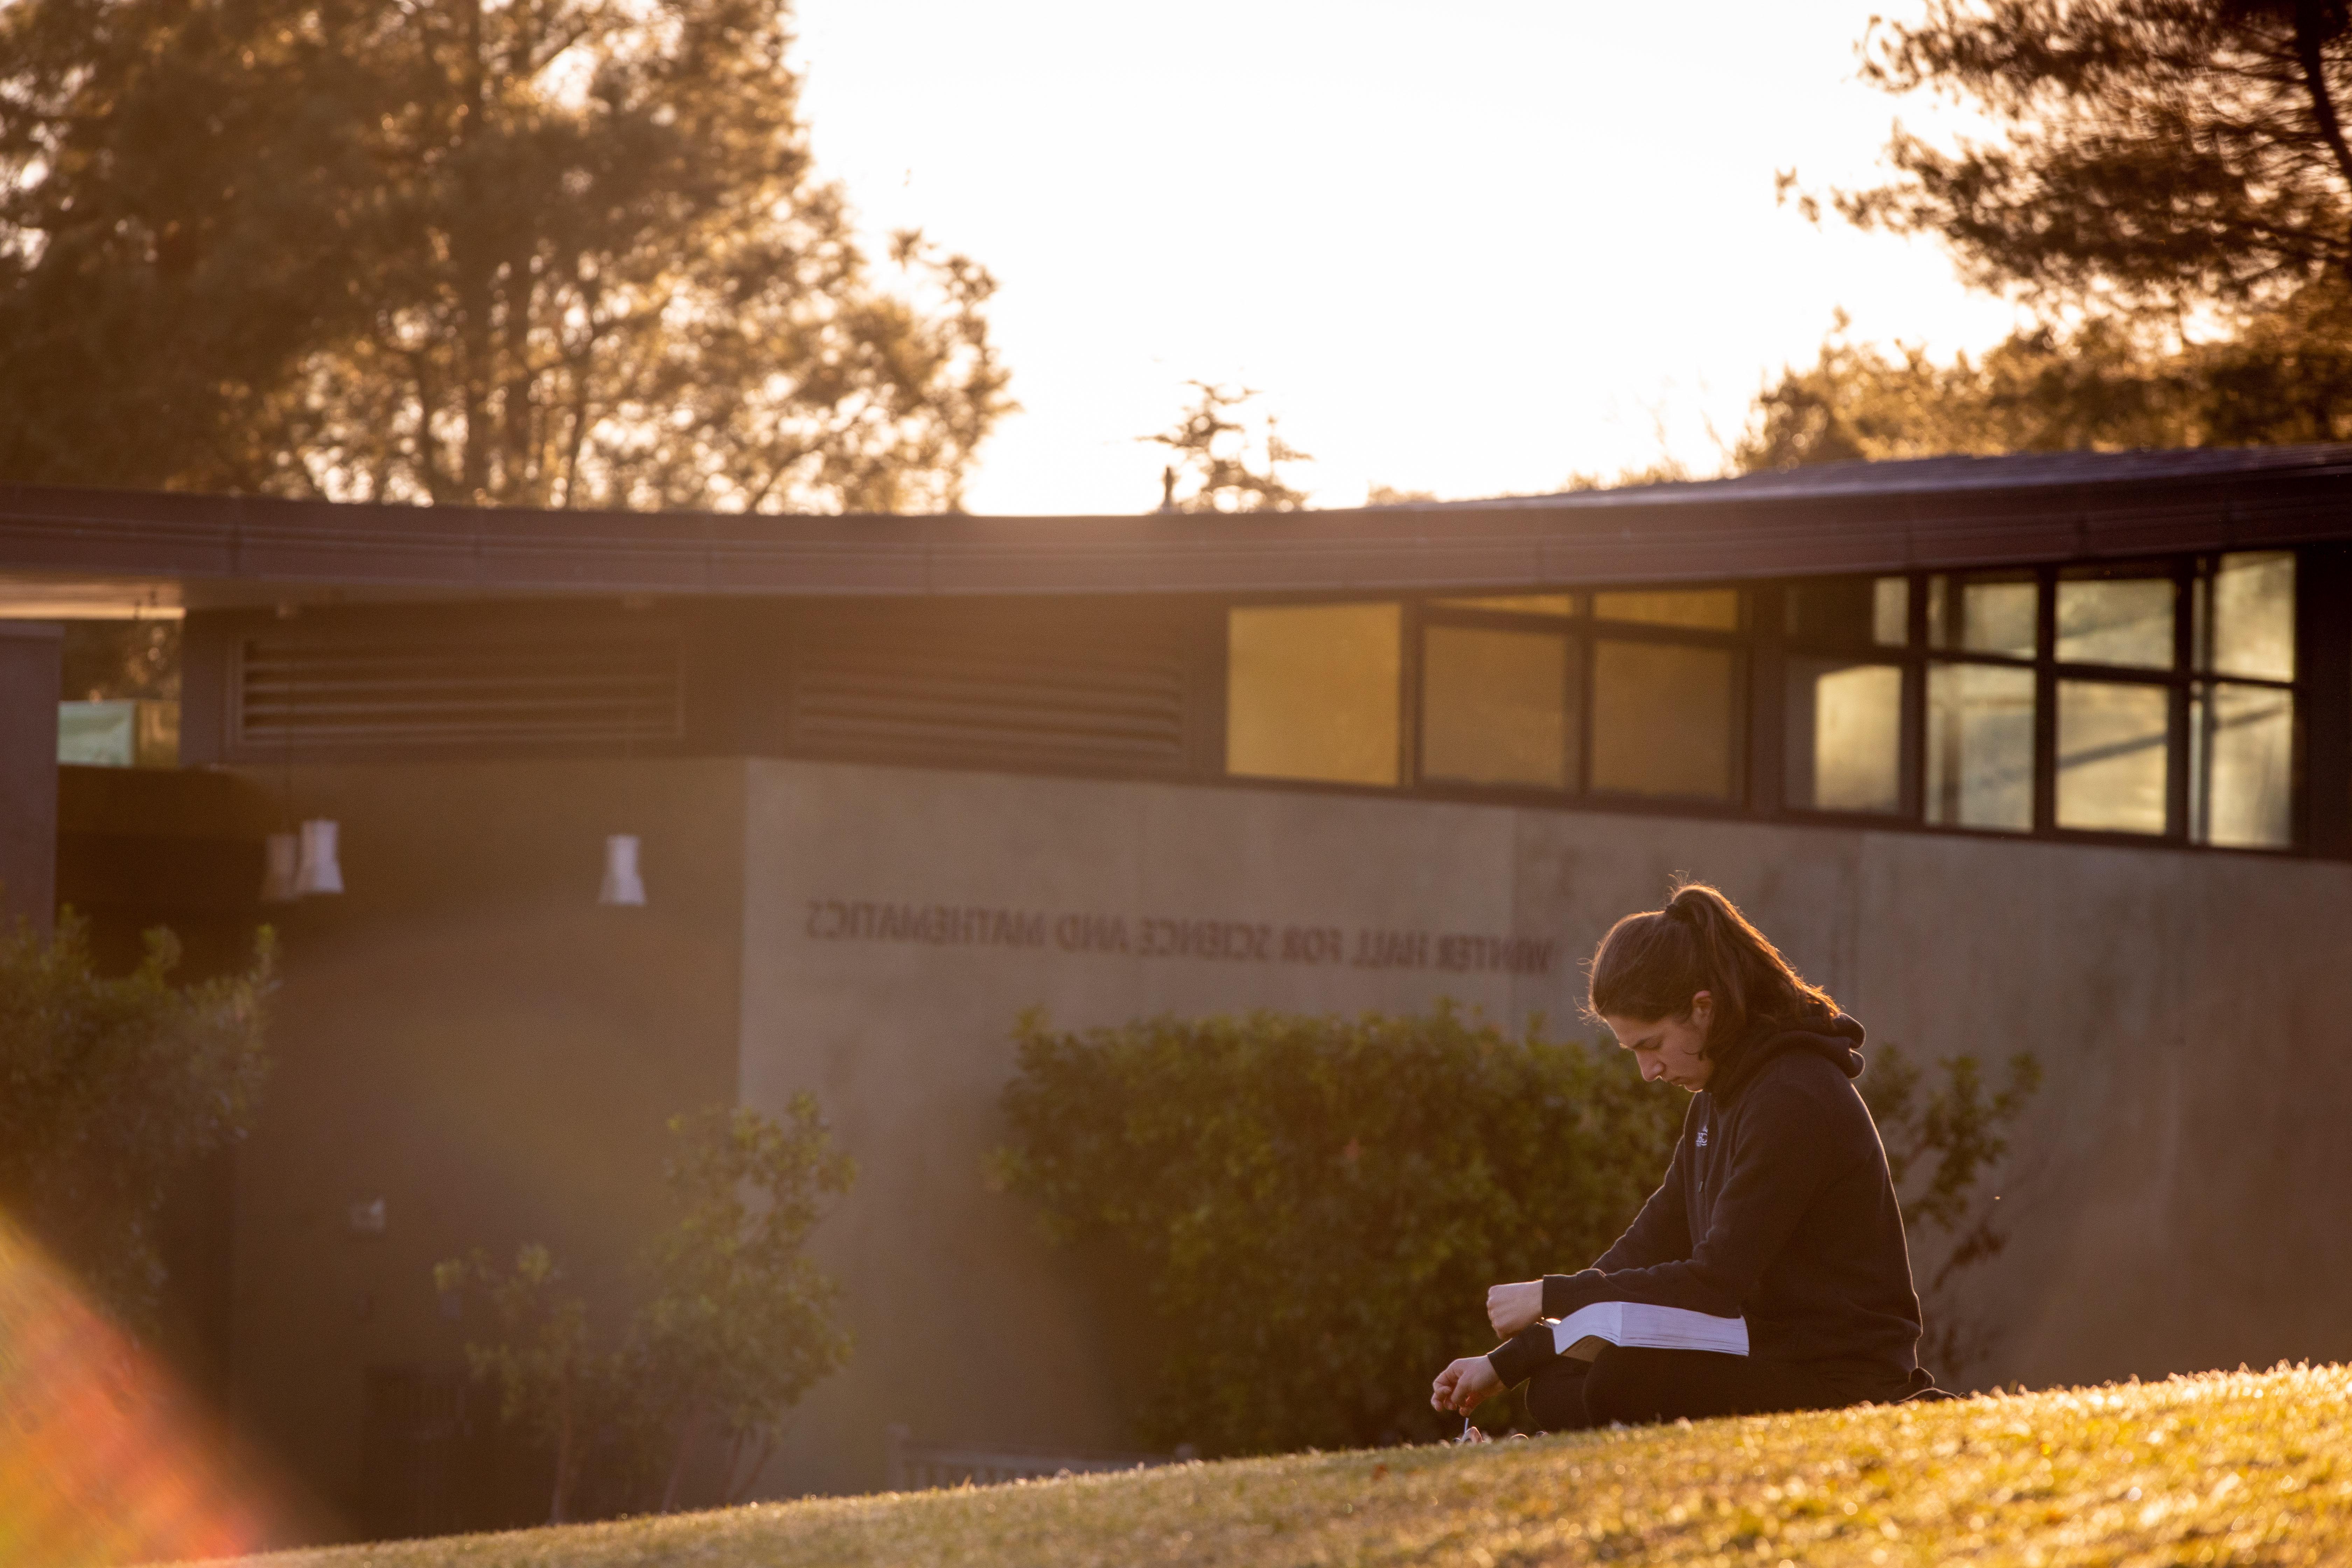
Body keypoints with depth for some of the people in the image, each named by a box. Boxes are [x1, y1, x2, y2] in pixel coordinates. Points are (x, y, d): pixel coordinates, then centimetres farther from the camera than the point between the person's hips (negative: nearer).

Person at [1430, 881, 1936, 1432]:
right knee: (1555, 1383, 0)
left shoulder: (1794, 1101, -19)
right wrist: (1506, 1364, 8)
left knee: (1612, 1390, -27)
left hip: (1841, 1385, -9)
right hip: (1768, 1358, 9)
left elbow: (1717, 1283, -22)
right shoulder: (1718, 1100, 13)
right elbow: (1648, 1248, 14)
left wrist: (1552, 1297, -16)